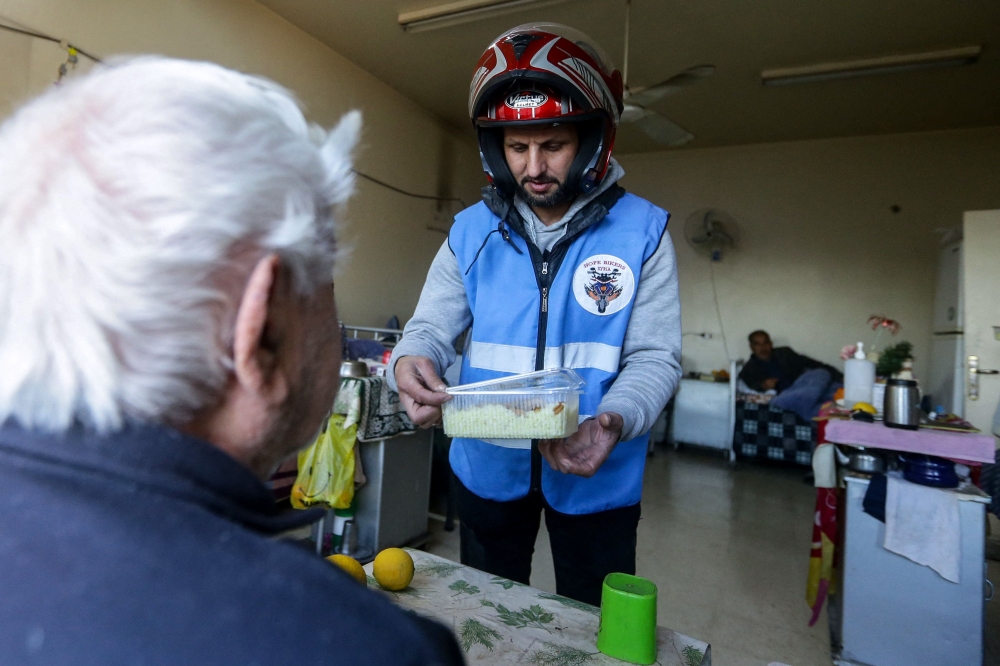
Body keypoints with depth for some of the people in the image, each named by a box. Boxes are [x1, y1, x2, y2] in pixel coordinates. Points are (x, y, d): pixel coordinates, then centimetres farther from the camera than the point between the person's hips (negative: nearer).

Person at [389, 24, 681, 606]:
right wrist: (410, 363, -27)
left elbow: (656, 358, -12)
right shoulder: (471, 232, -3)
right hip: (488, 465, 3)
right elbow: (432, 327, -3)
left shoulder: (642, 232, -9)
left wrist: (613, 421, -32)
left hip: (597, 475, -1)